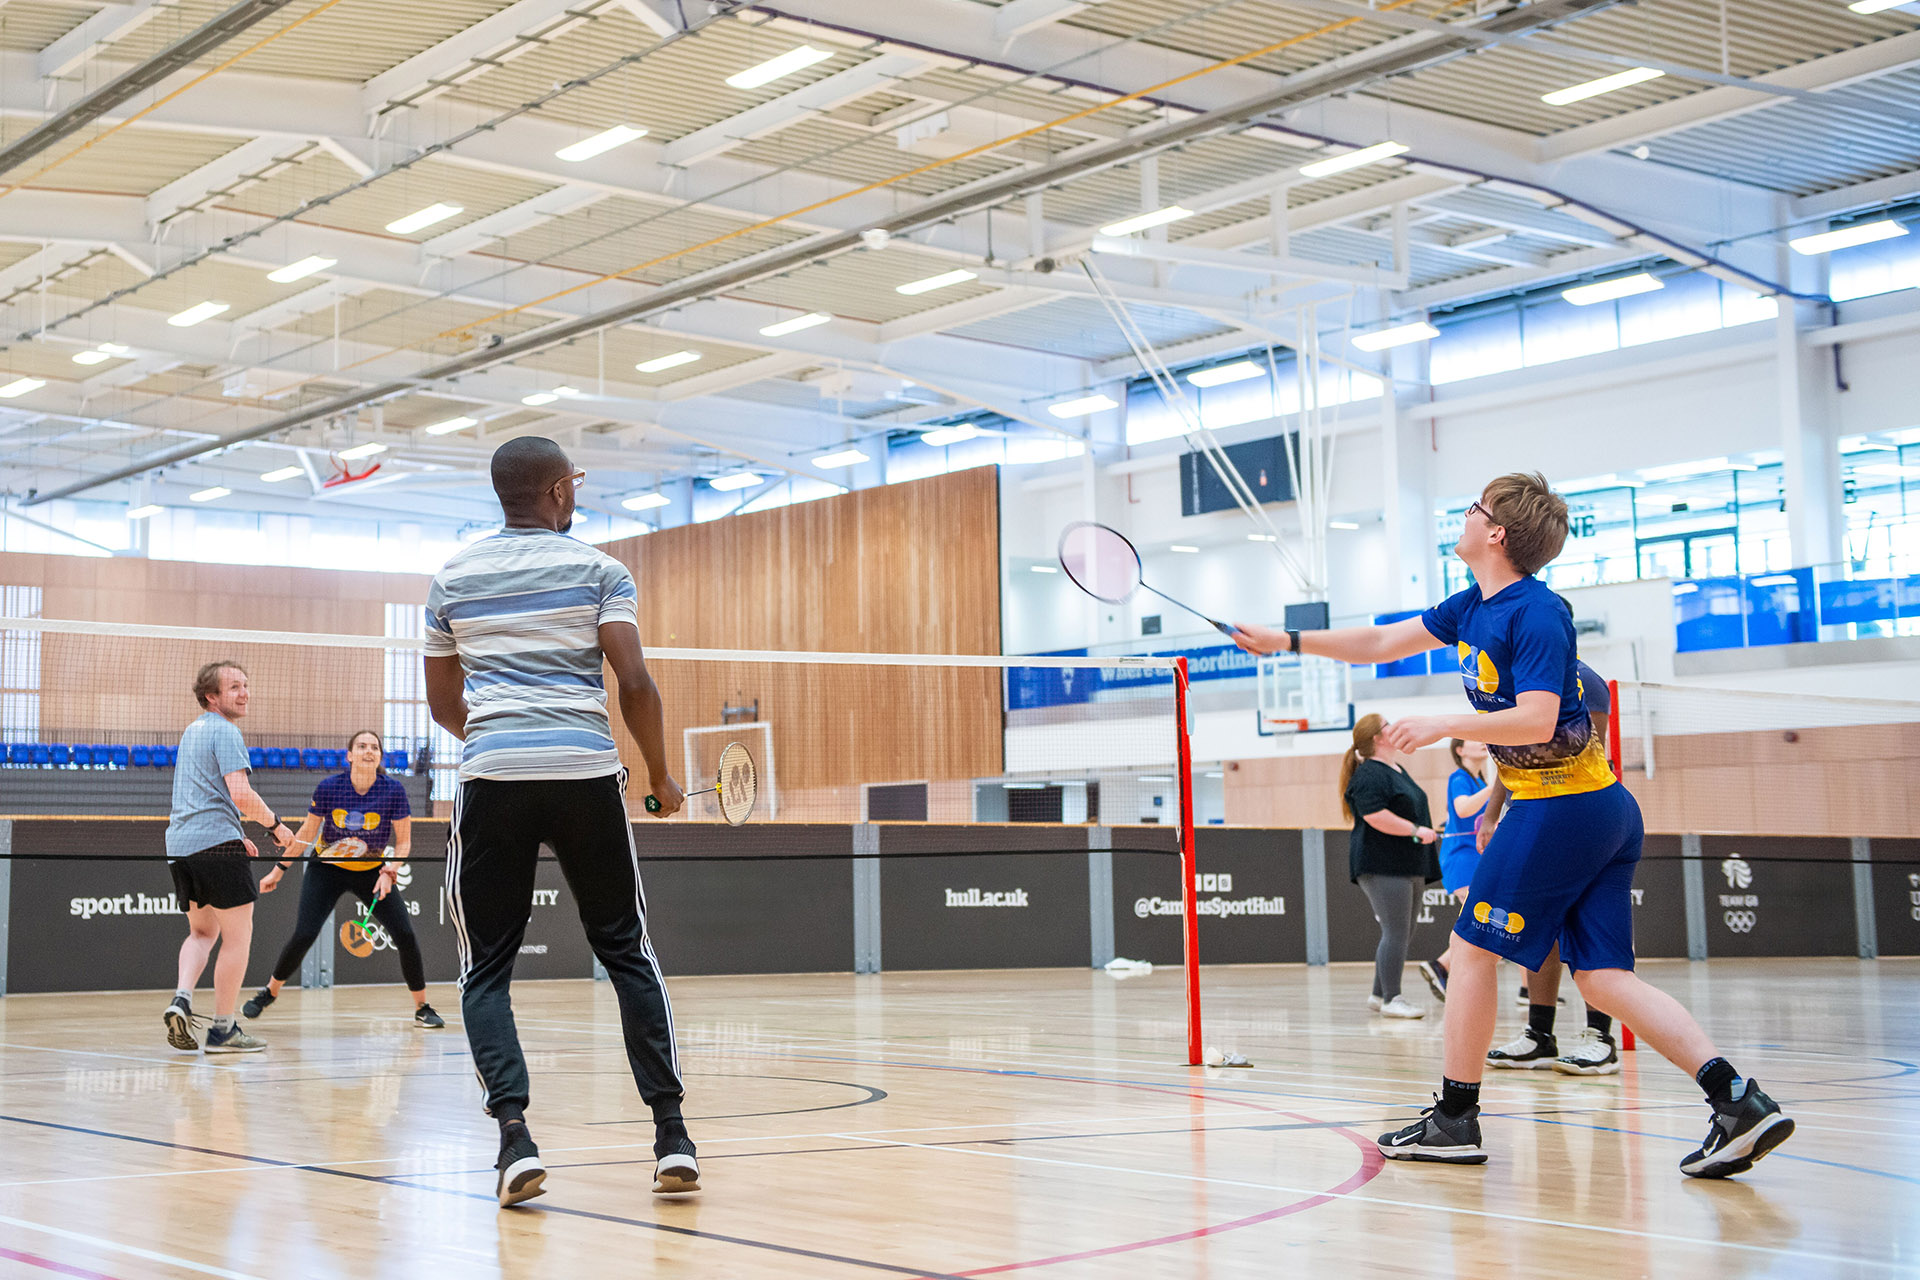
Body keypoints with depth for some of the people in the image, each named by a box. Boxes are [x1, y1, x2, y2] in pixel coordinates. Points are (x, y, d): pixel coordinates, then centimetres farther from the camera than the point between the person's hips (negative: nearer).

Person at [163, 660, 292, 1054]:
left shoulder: (191, 731, 21)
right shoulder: (225, 732, -7)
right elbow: (241, 795, -18)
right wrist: (275, 825, -5)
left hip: (180, 844, 8)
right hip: (217, 843, -8)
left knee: (202, 931, 19)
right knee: (237, 936, 1)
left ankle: (181, 999, -4)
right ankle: (223, 1029, 2)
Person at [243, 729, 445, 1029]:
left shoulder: (394, 791, -17)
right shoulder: (328, 787, -17)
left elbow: (404, 842, -10)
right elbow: (307, 833, -3)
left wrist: (389, 872, -26)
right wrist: (279, 870, 1)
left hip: (372, 871, 1)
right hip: (326, 869, -1)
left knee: (405, 935, -11)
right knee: (303, 935, -12)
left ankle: (422, 1008, 4)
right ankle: (268, 993, 14)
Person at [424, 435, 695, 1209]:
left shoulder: (452, 579, 12)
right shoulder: (597, 570, 4)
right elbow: (633, 682, -6)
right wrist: (661, 775, 6)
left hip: (492, 776, 1)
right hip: (586, 774, -1)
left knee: (485, 967, 8)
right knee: (627, 951, 11)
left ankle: (515, 1135, -9)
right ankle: (671, 1136, 4)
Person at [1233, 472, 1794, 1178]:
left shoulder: (1536, 615, -15)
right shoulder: (1473, 607, 13)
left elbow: (1536, 721, -23)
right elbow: (1383, 642, 22)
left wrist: (1442, 725, -17)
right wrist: (1288, 641, 23)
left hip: (1560, 806, -9)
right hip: (1603, 807, 9)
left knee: (1472, 948, 2)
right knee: (1603, 978, 4)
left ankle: (1454, 1119, 10)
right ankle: (1739, 1100, -8)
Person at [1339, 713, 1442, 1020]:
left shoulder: (1397, 769, 19)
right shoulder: (1369, 774, -13)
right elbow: (1374, 816, -24)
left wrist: (1426, 827, 21)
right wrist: (1415, 830, -21)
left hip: (1407, 866, 10)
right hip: (1382, 865, -10)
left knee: (1402, 933, 11)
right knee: (1396, 933, -11)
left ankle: (1379, 994, 19)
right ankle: (1392, 999, -6)